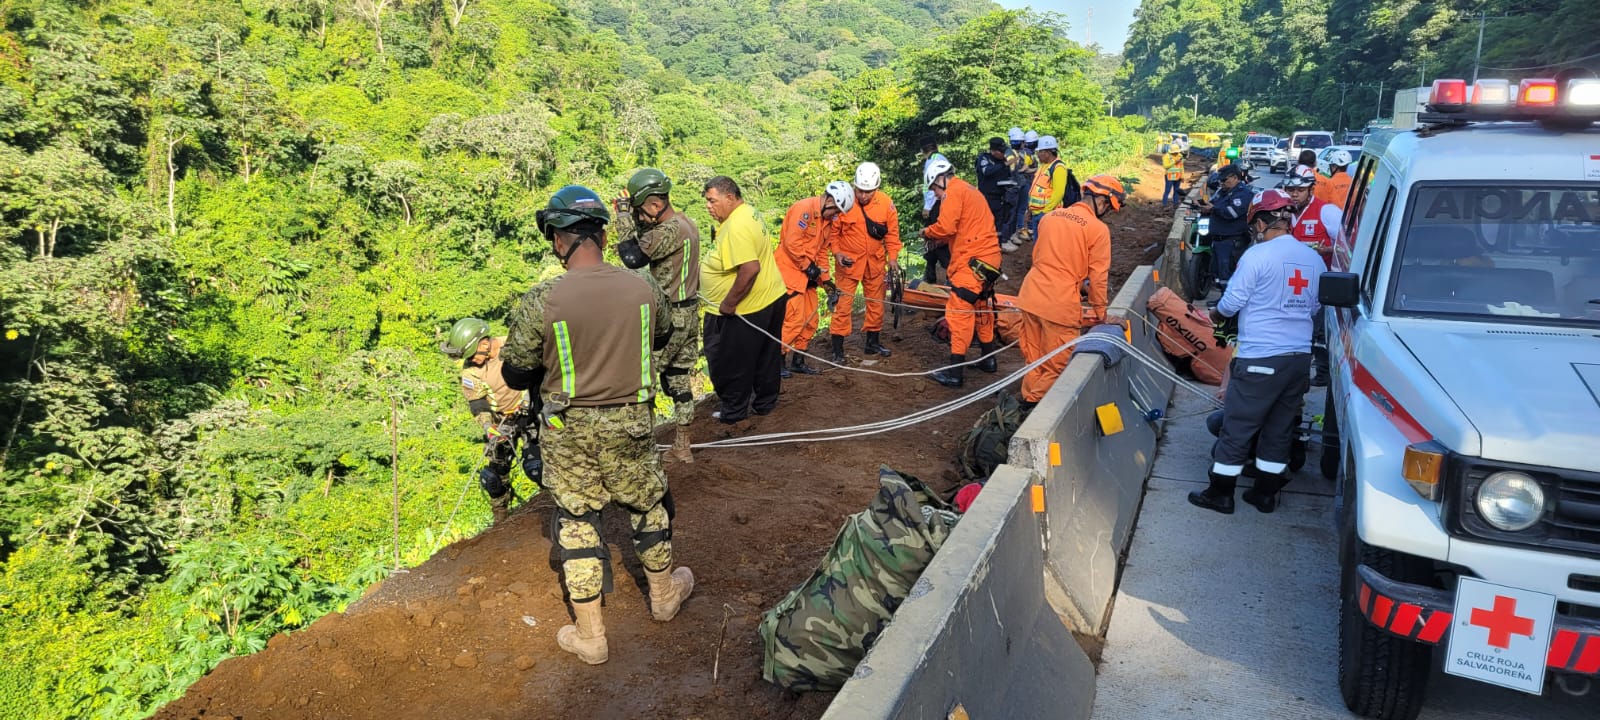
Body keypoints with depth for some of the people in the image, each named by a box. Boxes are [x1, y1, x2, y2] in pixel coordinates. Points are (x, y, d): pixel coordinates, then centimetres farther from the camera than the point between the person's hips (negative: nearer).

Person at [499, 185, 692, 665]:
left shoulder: (540, 302, -19)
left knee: (577, 521, 13)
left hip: (568, 432, -2)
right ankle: (664, 594, 43)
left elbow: (516, 375, -8)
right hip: (631, 425, 2)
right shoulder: (644, 288, -10)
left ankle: (590, 636, 22)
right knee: (648, 506, 22)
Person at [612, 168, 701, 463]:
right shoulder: (686, 223, 9)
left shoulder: (671, 230, -22)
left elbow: (633, 256, -26)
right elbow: (650, 244, 16)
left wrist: (624, 215, -16)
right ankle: (682, 446, 21)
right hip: (689, 313, 10)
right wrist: (633, 218, 4)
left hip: (669, 317, -9)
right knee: (680, 379, 14)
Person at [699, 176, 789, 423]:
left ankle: (734, 410, 21)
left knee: (730, 363, 7)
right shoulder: (747, 212, 8)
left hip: (746, 310, -10)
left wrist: (728, 304, -25)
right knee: (766, 357, 21)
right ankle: (764, 402, 35)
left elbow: (750, 269, -34)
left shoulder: (737, 227, -25)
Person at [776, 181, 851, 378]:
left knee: (810, 320, 11)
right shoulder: (804, 209, -16)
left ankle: (798, 361, 21)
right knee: (794, 319, -11)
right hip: (790, 269, -9)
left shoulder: (827, 219, 13)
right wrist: (809, 266, -15)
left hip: (807, 274, 9)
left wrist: (824, 278, 13)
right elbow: (792, 243, -22)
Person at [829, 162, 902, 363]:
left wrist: (893, 257, -3)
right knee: (843, 303, -5)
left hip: (876, 261, 4)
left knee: (876, 302, 15)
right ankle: (837, 349, 2)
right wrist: (837, 252, -17)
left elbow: (892, 232, 3)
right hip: (848, 261, -4)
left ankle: (873, 342, 32)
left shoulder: (886, 203, -7)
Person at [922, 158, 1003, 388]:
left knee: (959, 311, -9)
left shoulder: (953, 192, -7)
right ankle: (988, 359, 35)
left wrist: (927, 231, 0)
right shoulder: (970, 190, 23)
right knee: (982, 307, 22)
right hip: (989, 257, 10)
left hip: (972, 261, -10)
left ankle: (955, 371, -10)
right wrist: (938, 237, 10)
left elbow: (946, 226, -18)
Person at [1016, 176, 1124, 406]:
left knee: (1033, 357, 19)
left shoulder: (1050, 216, 10)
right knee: (1056, 365, 8)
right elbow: (1098, 276, -6)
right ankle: (1035, 402, 13)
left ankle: (1029, 396, 29)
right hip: (1060, 304, -6)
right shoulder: (1099, 229, -8)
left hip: (1030, 294, 6)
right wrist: (1100, 311, 6)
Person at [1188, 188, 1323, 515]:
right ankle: (1265, 492, 24)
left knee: (1237, 427, 4)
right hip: (1300, 357, 6)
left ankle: (1220, 493, 12)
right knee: (1280, 429, 15)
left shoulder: (1257, 256, -13)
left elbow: (1231, 303, -9)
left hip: (1260, 359, -6)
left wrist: (1215, 315, 12)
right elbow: (1314, 308, 15)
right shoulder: (1315, 260, 7)